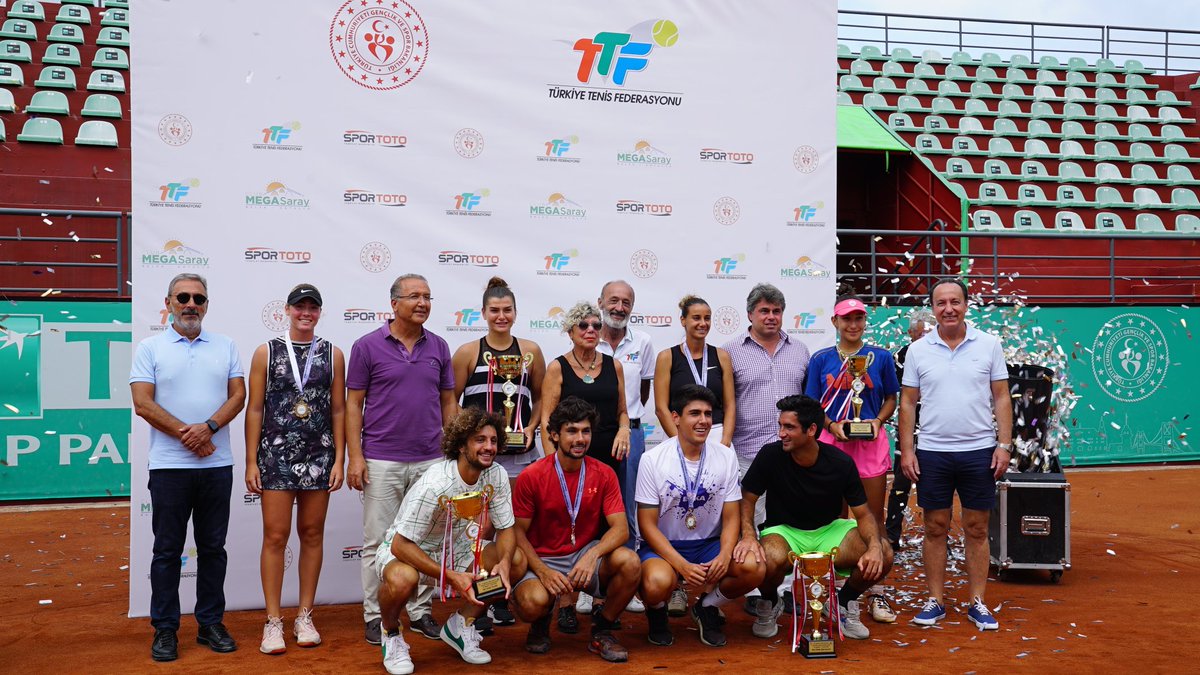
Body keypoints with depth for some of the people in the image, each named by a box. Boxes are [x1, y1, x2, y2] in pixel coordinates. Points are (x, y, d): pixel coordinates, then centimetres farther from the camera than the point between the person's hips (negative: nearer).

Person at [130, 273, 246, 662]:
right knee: (168, 550, 5)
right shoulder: (151, 348, 3)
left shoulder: (225, 347, 10)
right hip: (169, 465, -2)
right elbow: (143, 403, -6)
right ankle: (165, 629, 15)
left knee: (212, 547, 9)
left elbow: (238, 396, 3)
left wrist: (208, 428, -14)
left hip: (217, 465, 2)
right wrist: (186, 434, -12)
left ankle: (211, 623, 19)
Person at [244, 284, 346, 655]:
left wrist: (339, 460, 0)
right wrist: (251, 462, -3)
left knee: (312, 535, 8)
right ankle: (273, 621, 9)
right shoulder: (266, 352, 2)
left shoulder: (332, 354, 5)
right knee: (275, 536, -1)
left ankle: (305, 617, 18)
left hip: (319, 457, 2)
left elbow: (338, 410, 6)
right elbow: (255, 409, 1)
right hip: (276, 456, -1)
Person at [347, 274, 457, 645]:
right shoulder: (367, 346, -3)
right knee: (378, 541, 3)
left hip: (430, 461, 3)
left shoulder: (439, 347, 7)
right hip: (381, 461, -3)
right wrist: (355, 456, -8)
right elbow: (353, 404, -2)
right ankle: (374, 616, 15)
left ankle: (420, 611, 21)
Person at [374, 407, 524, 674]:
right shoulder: (434, 485, -31)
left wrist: (504, 562, -26)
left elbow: (506, 529, -4)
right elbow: (401, 545, -29)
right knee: (401, 579, -40)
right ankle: (391, 634, -4)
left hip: (454, 548, 6)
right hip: (404, 551, -6)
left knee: (517, 562, -13)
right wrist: (452, 577, -34)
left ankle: (461, 626, 8)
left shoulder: (497, 476, -14)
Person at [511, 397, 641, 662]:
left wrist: (593, 555, -29)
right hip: (543, 559, -2)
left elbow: (620, 528, -9)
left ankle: (602, 630, 0)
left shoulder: (604, 474, -3)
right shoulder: (531, 477, -10)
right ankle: (541, 622, 9)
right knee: (533, 602, -34)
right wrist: (542, 571, -22)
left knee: (630, 562, -28)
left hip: (586, 554, 2)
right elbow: (518, 532, -6)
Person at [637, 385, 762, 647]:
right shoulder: (653, 459, -10)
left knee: (754, 569, -25)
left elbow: (731, 517, 2)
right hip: (664, 546, -3)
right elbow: (648, 525, -10)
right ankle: (657, 613, 5)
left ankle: (707, 607, 7)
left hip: (710, 544, 3)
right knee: (658, 582, -36)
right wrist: (682, 565, -23)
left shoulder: (726, 456, 0)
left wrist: (724, 556, -19)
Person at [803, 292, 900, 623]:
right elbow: (812, 405, 7)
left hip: (871, 443, 0)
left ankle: (875, 592, 13)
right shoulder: (821, 359, 5)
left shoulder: (880, 357, 6)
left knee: (874, 519, 4)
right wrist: (832, 425, -11)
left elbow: (891, 398, 12)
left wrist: (878, 420, -7)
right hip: (831, 442, 0)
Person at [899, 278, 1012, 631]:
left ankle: (978, 603, 16)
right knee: (935, 528, 6)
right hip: (932, 453, 1)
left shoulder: (989, 344, 2)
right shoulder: (918, 350, 3)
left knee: (977, 530, 6)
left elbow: (1001, 398, 4)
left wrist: (1004, 444, -4)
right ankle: (935, 601, 16)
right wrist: (906, 450, -1)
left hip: (980, 451, 0)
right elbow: (908, 403, 5)